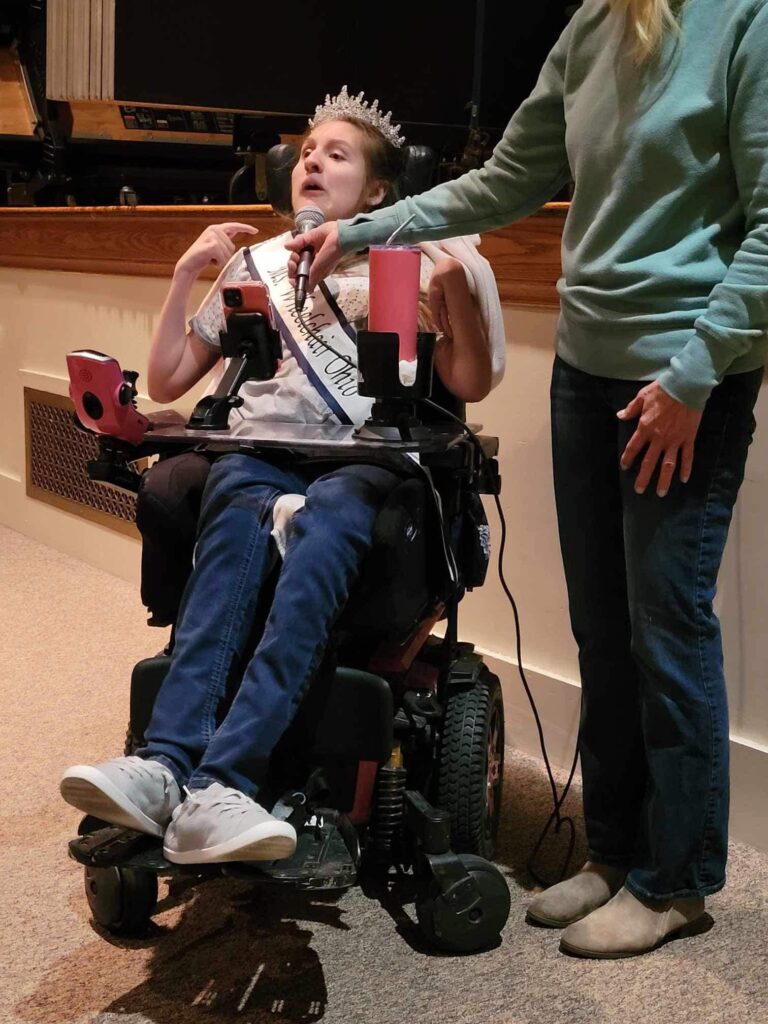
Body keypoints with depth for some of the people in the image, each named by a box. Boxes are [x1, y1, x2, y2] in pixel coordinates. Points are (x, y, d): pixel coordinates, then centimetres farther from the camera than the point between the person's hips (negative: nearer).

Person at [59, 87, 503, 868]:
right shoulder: (255, 263, 26)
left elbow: (472, 384, 10)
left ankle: (213, 783, -52)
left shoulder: (405, 266, 21)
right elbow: (166, 381, 25)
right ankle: (168, 766, -52)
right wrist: (186, 275, 13)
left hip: (363, 461, -1)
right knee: (241, 515, -37)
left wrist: (458, 282, -4)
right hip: (258, 456, 2)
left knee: (323, 527, -39)